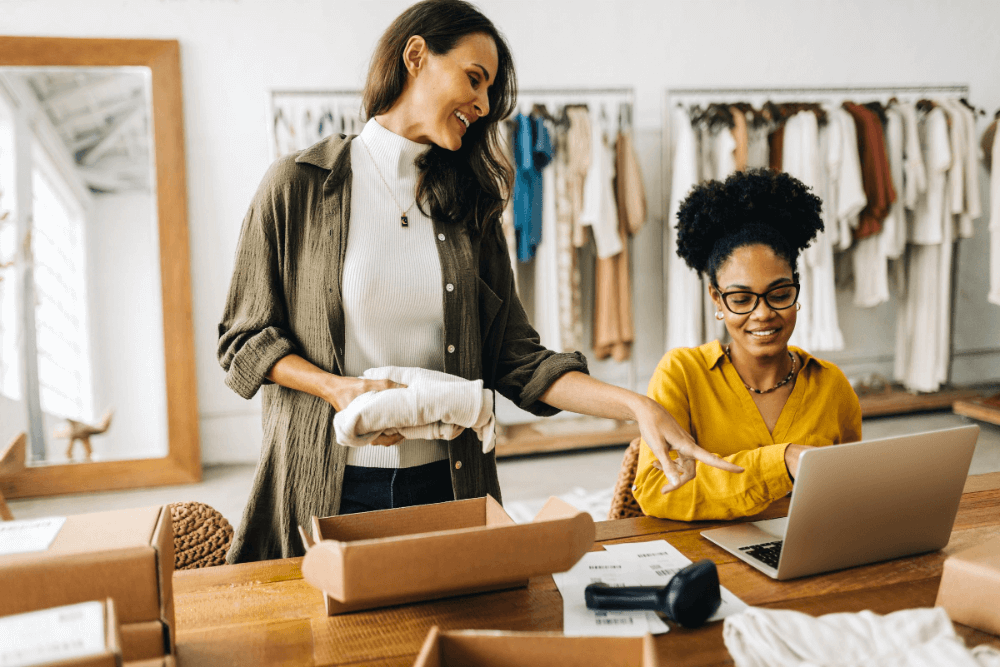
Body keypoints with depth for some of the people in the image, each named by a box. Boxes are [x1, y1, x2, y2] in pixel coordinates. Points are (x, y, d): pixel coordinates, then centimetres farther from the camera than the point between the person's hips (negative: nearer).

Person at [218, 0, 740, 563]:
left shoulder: (469, 204, 6)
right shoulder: (297, 186, -4)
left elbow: (515, 359, 0)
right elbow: (245, 340, 0)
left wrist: (637, 406, -11)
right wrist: (337, 387, -17)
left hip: (448, 483, 3)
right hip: (326, 490, -2)